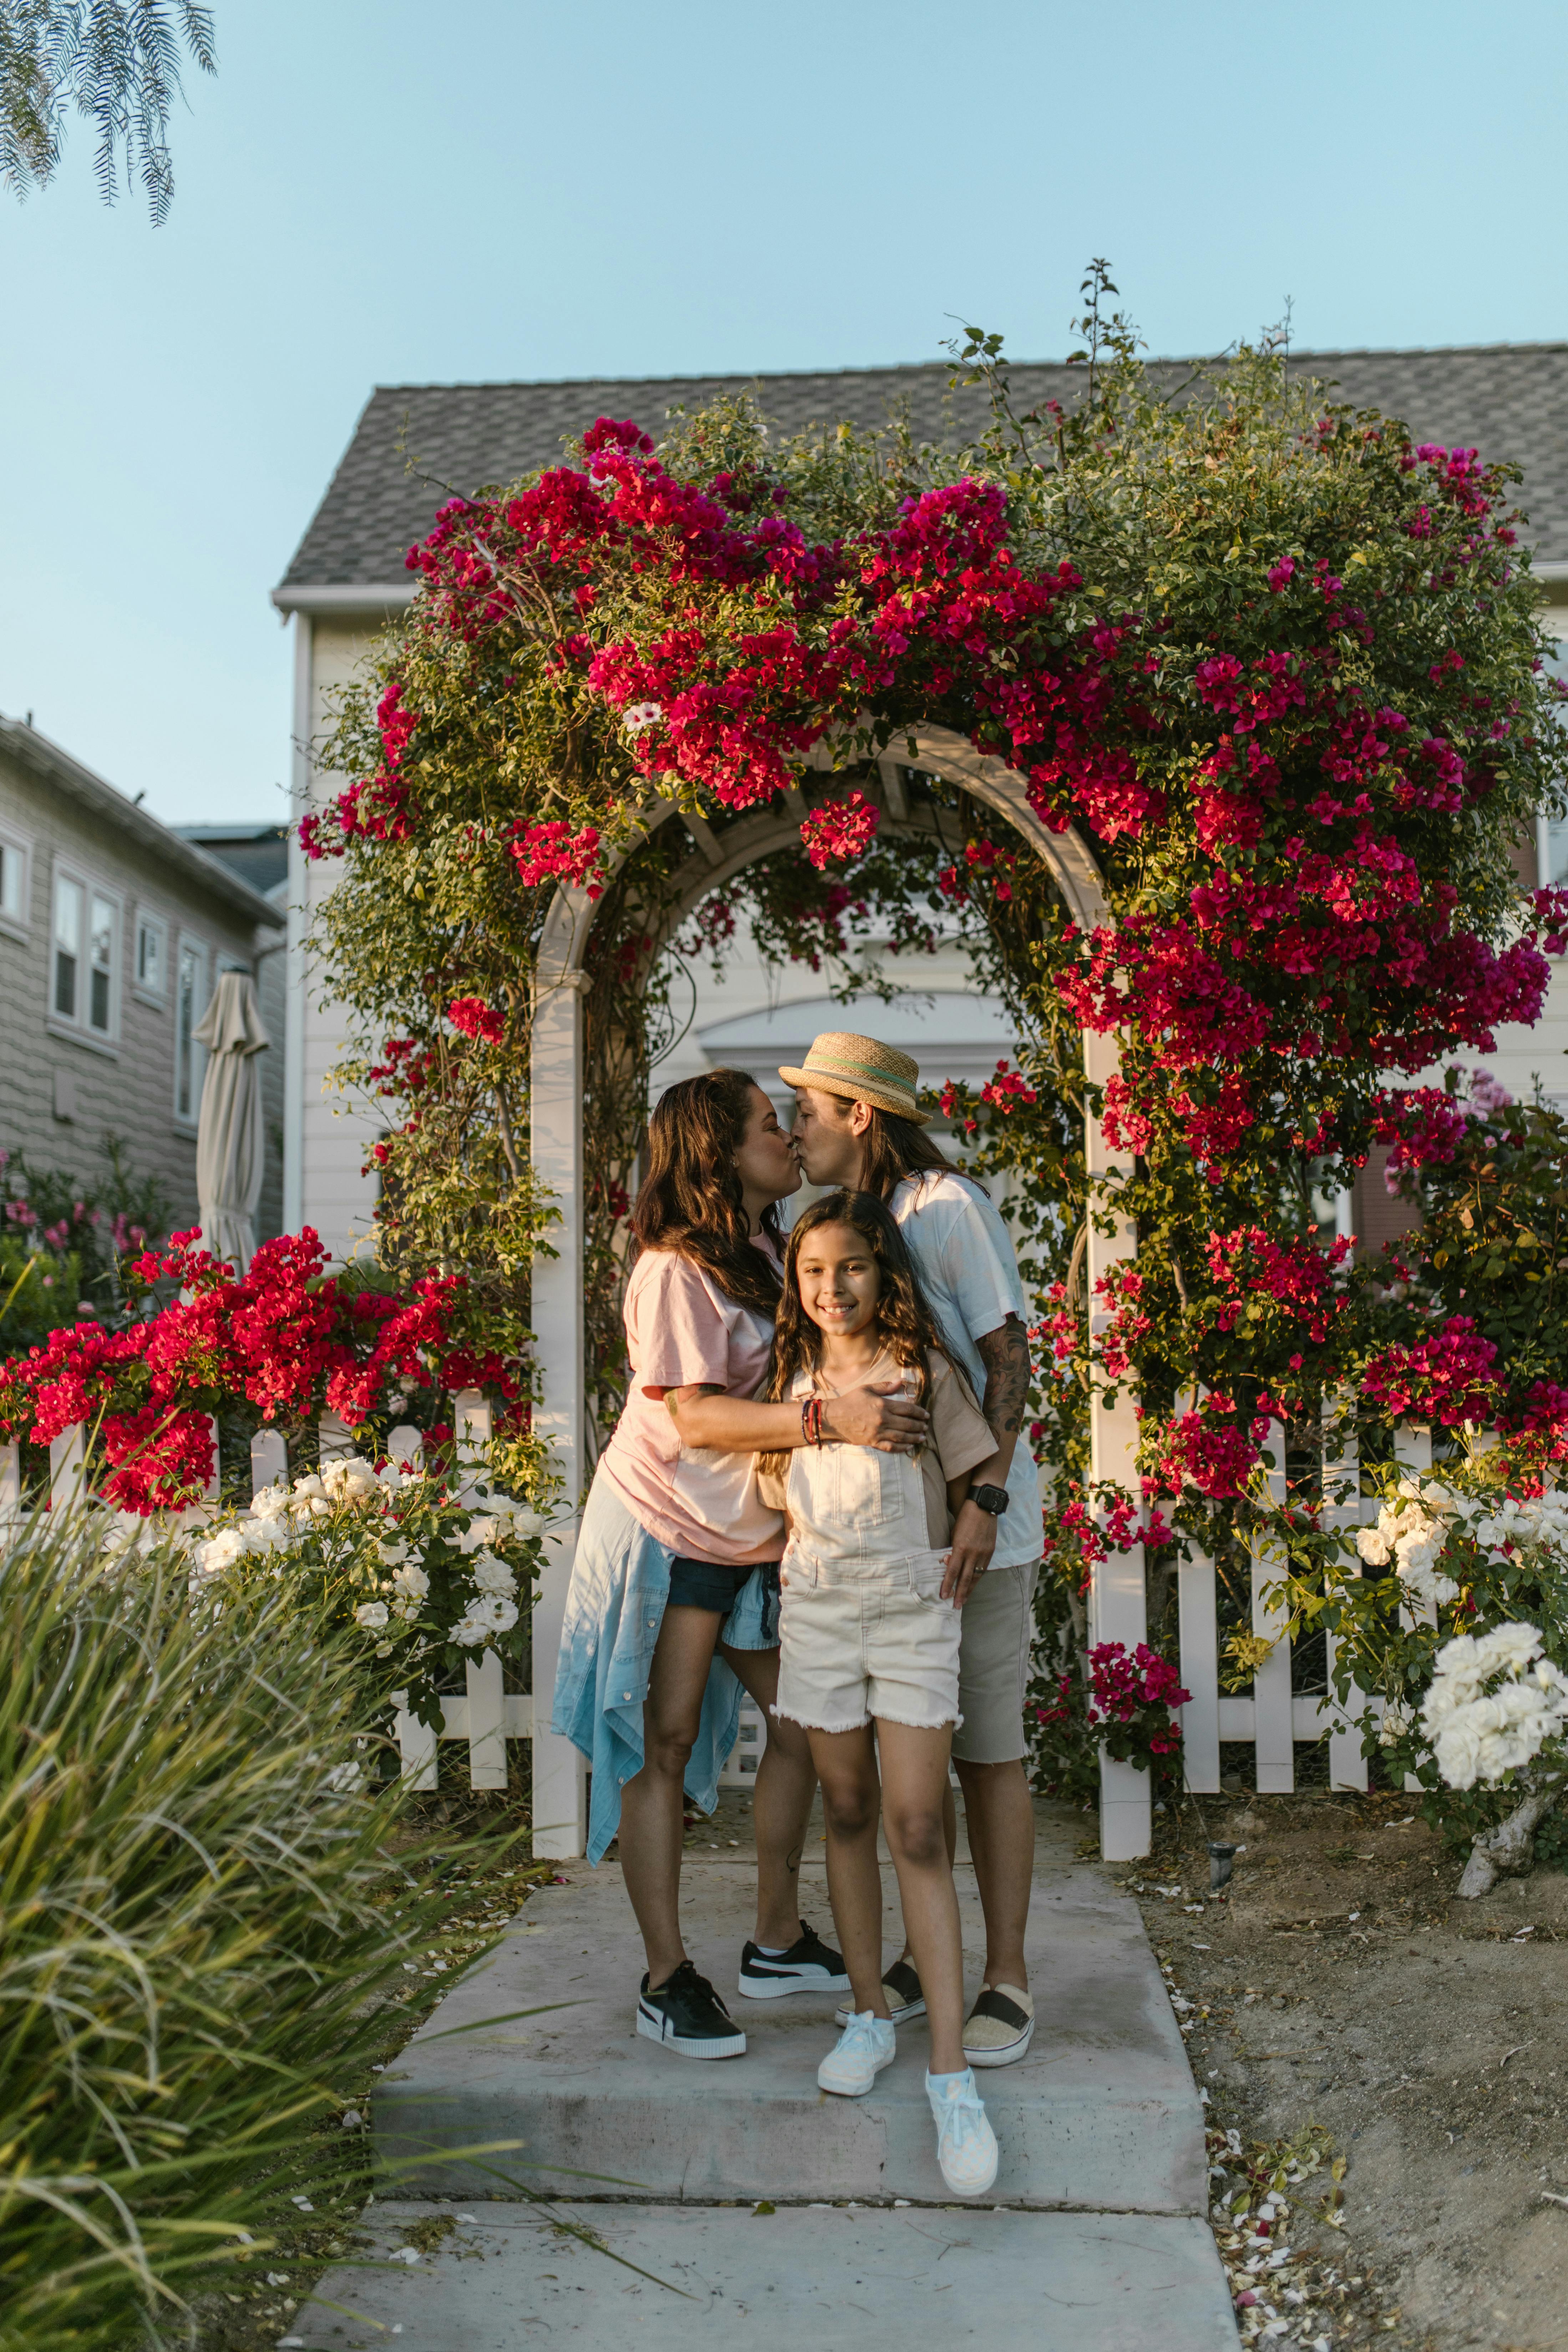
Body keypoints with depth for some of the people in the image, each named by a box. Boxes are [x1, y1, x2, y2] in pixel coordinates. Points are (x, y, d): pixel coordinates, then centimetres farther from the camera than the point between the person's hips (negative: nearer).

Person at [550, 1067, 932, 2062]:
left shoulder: (772, 1255, 7)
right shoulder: (675, 1271, -17)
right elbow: (697, 1418, -25)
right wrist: (829, 1418, -35)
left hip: (749, 1538, 8)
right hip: (664, 1530, -8)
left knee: (812, 1717, 7)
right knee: (663, 1743, -1)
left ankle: (779, 1942, 22)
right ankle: (668, 1981, 10)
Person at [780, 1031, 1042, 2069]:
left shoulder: (949, 1205, -12)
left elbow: (1008, 1355, -14)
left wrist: (986, 1500, -23)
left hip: (975, 1515, -6)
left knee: (989, 1748, 1)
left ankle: (1007, 1977, 13)